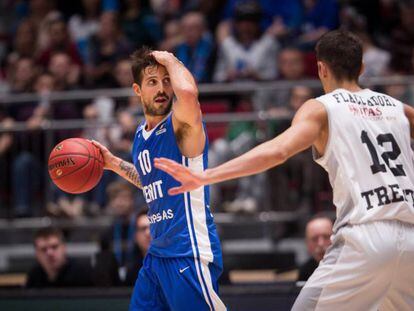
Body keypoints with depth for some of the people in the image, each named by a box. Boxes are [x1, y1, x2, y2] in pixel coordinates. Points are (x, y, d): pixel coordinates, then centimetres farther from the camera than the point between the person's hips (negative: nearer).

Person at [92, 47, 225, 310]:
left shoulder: (182, 123, -12)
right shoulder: (141, 135, 13)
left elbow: (188, 92, -38)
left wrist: (170, 60, -19)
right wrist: (114, 164, 24)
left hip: (190, 255, -8)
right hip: (158, 254, 8)